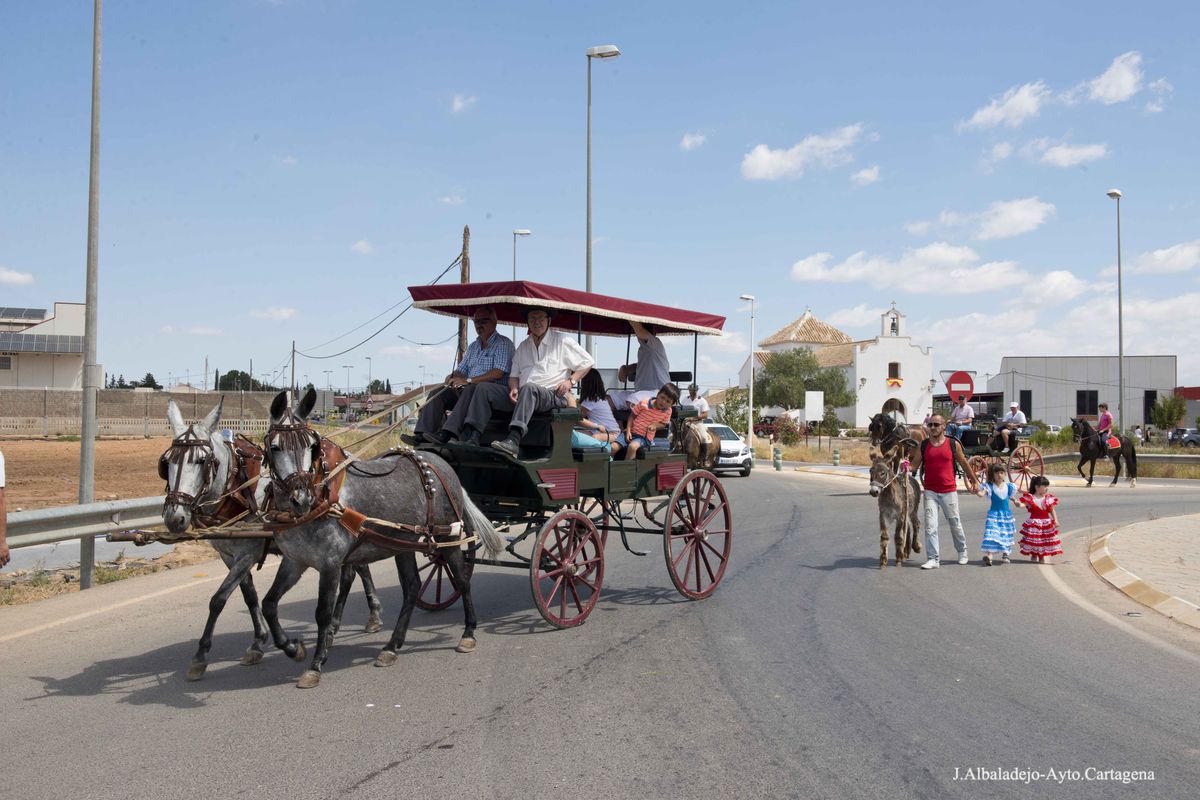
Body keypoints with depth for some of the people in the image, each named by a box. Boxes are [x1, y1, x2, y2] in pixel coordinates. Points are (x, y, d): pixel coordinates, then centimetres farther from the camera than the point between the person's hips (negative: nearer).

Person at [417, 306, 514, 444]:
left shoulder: (503, 343, -1)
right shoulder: (473, 346, 25)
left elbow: (498, 373, -15)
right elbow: (461, 370, 25)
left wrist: (469, 380, -18)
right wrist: (452, 376, -2)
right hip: (467, 390, 8)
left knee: (470, 390, -37)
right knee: (437, 394, -12)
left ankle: (446, 435, -49)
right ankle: (422, 434, -26)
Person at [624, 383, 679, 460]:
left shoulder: (667, 411, -4)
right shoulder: (644, 403, -8)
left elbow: (663, 424, 10)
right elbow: (632, 415, 3)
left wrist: (655, 425, -12)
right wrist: (628, 430, -8)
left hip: (644, 437, -1)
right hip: (631, 433, 1)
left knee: (632, 446, -34)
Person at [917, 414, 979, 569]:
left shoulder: (953, 444, 1)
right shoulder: (923, 445, 2)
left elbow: (963, 463, 12)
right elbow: (915, 465, 5)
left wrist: (973, 481, 20)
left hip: (949, 491, 0)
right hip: (930, 491, 0)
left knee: (955, 524, 12)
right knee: (930, 526, -7)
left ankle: (962, 552, 34)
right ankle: (933, 559, -2)